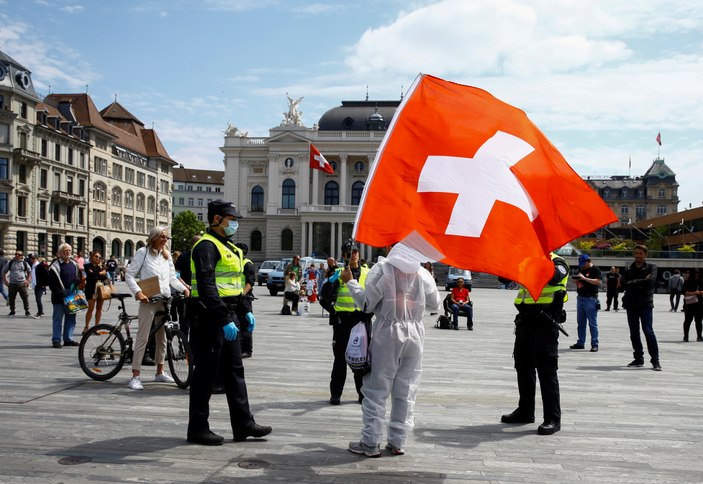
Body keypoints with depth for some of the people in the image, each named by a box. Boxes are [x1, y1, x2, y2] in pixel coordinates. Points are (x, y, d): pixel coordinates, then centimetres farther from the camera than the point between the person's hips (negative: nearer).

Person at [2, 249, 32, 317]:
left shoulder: (24, 263, 5)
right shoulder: (10, 263, 5)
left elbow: (30, 272, 16)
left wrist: (28, 280, 4)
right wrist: (5, 280, 3)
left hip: (22, 284, -1)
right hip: (12, 284, 1)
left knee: (25, 297, -3)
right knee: (11, 298, 6)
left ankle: (27, 311, 5)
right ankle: (12, 311, 22)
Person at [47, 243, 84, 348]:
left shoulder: (74, 264, 13)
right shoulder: (55, 266, -7)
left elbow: (80, 278, 23)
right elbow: (52, 283, -10)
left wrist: (78, 281, -1)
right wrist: (60, 292, -18)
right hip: (59, 296, -6)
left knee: (71, 318, 10)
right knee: (58, 318, -1)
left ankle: (68, 339, 18)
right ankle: (56, 340, 4)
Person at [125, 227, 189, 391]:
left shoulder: (167, 256, 14)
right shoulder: (143, 253, -2)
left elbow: (172, 278, 15)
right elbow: (129, 275, -4)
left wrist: (183, 289, -2)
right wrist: (137, 292, -18)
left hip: (165, 300, 6)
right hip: (148, 300, -6)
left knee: (162, 337, 12)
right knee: (143, 337, -8)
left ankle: (160, 372, 23)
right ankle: (136, 376, -5)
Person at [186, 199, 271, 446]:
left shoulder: (229, 248, 18)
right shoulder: (206, 246, -14)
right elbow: (206, 287, -24)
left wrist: (246, 311, 17)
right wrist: (224, 320, -29)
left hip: (227, 318, 10)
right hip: (210, 318, -10)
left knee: (234, 370, 11)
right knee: (206, 372, -1)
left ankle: (243, 425, 18)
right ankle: (197, 429, 9)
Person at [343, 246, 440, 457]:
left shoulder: (382, 269, -8)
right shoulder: (423, 273, 2)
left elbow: (367, 302, -9)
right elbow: (435, 305, 9)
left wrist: (350, 282, 3)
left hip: (387, 335, -3)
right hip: (415, 334, 3)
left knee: (376, 389, 5)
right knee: (406, 392, 10)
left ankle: (370, 443, 8)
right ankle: (397, 443, 14)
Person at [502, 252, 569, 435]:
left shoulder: (558, 263, -2)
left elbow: (553, 276, -24)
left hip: (545, 322, -7)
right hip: (525, 320, 7)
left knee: (547, 369, -6)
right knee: (523, 367, 14)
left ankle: (553, 418, -2)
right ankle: (525, 411, 26)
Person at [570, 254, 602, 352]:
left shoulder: (595, 269, -6)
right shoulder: (581, 269, 17)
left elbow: (598, 282, -18)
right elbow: (575, 280, 24)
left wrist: (584, 278, -20)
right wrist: (576, 279, 0)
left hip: (590, 299, -8)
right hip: (580, 298, 8)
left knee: (592, 323, -5)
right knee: (580, 322, 12)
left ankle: (594, 344, -3)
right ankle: (580, 343, 19)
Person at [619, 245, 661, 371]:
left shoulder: (651, 267, 3)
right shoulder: (629, 269, 14)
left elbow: (651, 280, -15)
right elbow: (623, 282, -2)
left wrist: (633, 282, -8)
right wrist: (641, 283, -11)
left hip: (645, 304, -4)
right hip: (631, 304, 5)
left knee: (648, 331, -10)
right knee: (634, 333, 7)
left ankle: (655, 360, -5)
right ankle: (638, 358, 16)